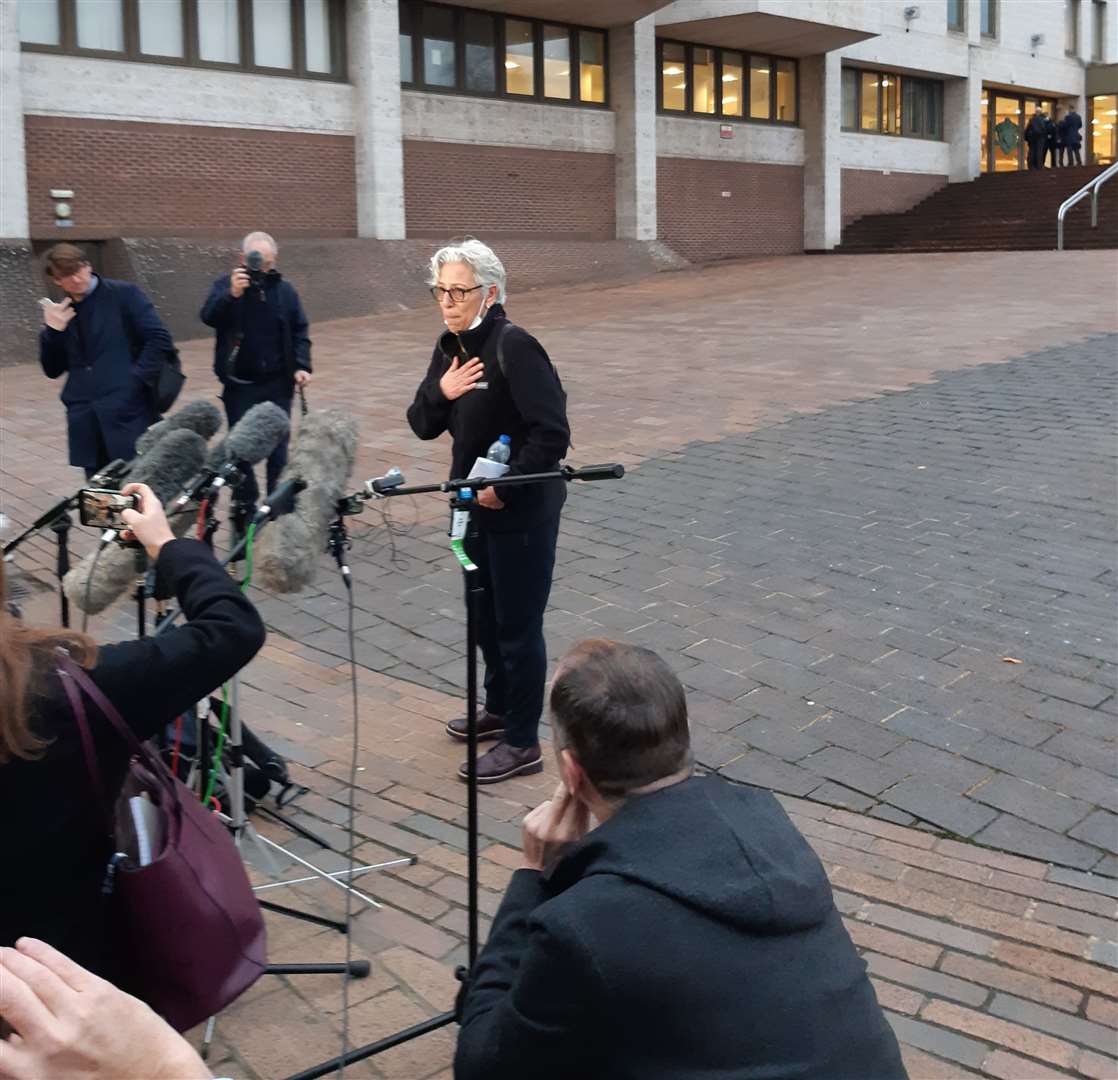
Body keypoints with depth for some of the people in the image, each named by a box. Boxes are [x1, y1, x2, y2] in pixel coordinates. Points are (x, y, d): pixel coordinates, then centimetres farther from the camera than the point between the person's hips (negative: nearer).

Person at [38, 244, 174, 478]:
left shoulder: (123, 294, 0)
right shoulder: (61, 313, 14)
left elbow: (160, 339, -6)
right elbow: (53, 370, 15)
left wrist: (136, 382, -12)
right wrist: (52, 331, -1)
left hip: (127, 413, -5)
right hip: (85, 421, 5)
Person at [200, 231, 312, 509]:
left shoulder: (284, 289, 3)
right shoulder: (226, 284, -4)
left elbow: (299, 331, 7)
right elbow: (209, 317, -20)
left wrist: (301, 365, -6)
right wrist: (232, 294, -36)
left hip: (278, 383, 2)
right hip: (239, 384, -2)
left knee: (278, 443, 8)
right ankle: (245, 502, 17)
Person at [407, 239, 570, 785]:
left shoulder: (513, 346, -20)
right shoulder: (450, 348, 6)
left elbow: (552, 434, -25)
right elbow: (422, 426, 8)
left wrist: (505, 485, -22)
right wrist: (439, 393, -11)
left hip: (522, 512, -9)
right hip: (476, 507, 9)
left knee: (517, 625, 2)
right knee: (486, 616, 22)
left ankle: (522, 743, 14)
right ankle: (500, 708, 41)